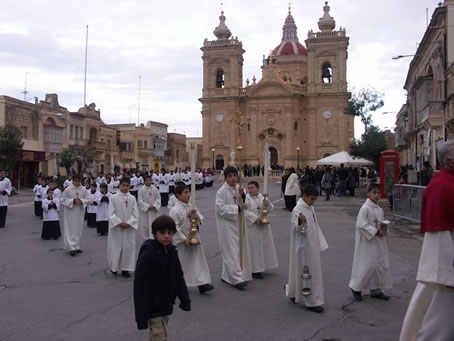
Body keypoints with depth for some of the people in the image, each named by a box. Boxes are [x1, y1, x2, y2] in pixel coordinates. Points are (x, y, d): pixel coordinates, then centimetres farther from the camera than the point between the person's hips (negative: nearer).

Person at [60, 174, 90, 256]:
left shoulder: (83, 190, 1)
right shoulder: (68, 189, -8)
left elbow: (87, 200, 7)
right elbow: (62, 201, -6)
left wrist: (81, 201, -13)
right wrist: (73, 201, -17)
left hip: (79, 212, 4)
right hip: (70, 213, -4)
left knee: (79, 230, 10)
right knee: (70, 230, -6)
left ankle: (77, 246, 21)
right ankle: (72, 248, -6)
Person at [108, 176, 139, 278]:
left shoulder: (132, 198, 1)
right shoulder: (113, 198, -3)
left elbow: (135, 214, -1)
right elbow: (111, 214, -6)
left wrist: (128, 223, -13)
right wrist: (120, 223, -15)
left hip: (129, 228, 2)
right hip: (116, 228, -2)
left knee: (128, 247, 3)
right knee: (116, 246, 4)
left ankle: (125, 269, 14)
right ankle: (114, 267, 25)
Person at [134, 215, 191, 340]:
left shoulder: (172, 251, 1)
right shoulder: (148, 253, -22)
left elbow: (178, 277, 9)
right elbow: (140, 285, -22)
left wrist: (185, 299, 1)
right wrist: (142, 315, -21)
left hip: (165, 304, 7)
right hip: (153, 306, -7)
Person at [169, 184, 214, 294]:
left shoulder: (191, 207, 5)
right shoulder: (175, 210, -16)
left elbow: (201, 220, 10)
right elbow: (175, 227, -18)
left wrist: (197, 217, -13)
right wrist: (184, 239, -19)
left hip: (194, 239, 6)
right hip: (182, 243, -6)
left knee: (199, 261, 3)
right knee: (181, 264, 8)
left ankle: (202, 283, 7)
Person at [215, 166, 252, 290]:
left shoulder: (240, 189, 8)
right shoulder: (221, 192, -10)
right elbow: (221, 209, -17)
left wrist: (243, 196, -11)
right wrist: (237, 208, -14)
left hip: (239, 224, 7)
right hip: (227, 225, -7)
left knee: (240, 249, 12)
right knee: (231, 251, -7)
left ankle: (226, 275, 26)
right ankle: (237, 279, -6)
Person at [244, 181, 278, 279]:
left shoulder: (263, 197, 5)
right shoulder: (246, 198, -11)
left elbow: (270, 209, 6)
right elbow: (245, 212, -20)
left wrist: (267, 204, -15)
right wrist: (256, 218, -24)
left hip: (264, 226, 6)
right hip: (252, 227, -6)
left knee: (264, 246, 13)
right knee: (254, 248, -1)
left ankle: (260, 267, 28)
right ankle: (255, 270, 8)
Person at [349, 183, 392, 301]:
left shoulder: (379, 209, 11)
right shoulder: (365, 208, -14)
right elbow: (361, 225, -21)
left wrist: (384, 228, -2)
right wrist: (376, 232, -20)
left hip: (378, 242, 8)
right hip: (367, 242, -8)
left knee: (381, 265, 10)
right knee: (368, 264, -5)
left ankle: (376, 290, 24)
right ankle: (356, 287, 14)